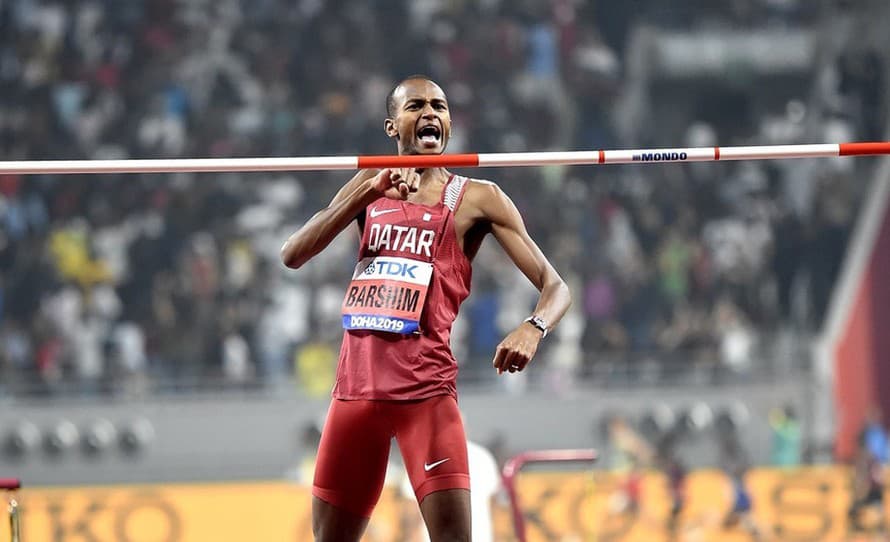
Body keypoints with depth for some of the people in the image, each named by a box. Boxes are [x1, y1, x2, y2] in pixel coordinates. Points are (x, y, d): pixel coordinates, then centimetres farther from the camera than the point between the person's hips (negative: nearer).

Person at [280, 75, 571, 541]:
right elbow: (292, 255, 1)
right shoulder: (368, 188, 14)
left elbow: (554, 286, -3)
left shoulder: (475, 199, 1)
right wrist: (370, 192, -10)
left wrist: (532, 328, -27)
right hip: (355, 385, 4)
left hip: (425, 388, -4)